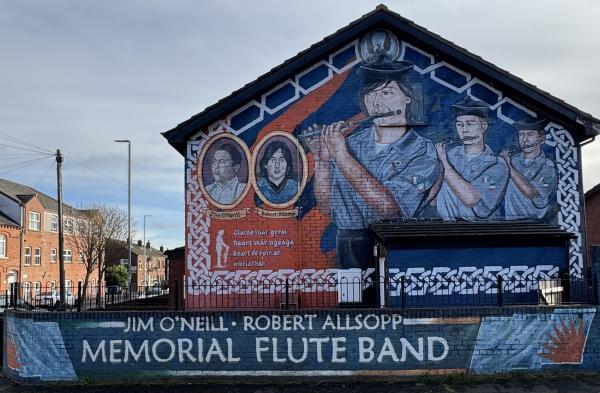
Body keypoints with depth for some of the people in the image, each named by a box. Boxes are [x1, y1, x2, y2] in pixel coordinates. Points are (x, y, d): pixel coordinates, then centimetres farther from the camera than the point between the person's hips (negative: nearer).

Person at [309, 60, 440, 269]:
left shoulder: (423, 152, -4)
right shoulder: (350, 144, 7)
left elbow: (388, 207, -18)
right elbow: (326, 206, 7)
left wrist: (342, 156, -16)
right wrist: (321, 160, -8)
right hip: (349, 250, 2)